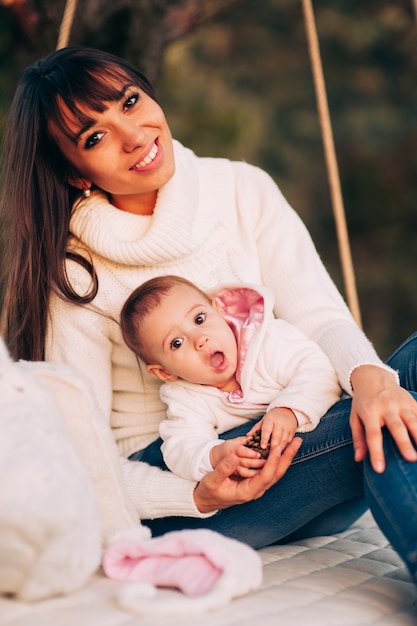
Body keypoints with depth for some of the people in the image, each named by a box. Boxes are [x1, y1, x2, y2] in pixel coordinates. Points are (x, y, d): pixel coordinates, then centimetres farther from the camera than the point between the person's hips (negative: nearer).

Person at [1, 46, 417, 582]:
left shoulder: (242, 190, 2)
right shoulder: (74, 275, -9)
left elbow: (318, 313, -7)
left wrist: (369, 375, -30)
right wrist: (199, 496, -26)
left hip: (290, 443, 5)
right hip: (174, 479, -4)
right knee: (374, 436, -31)